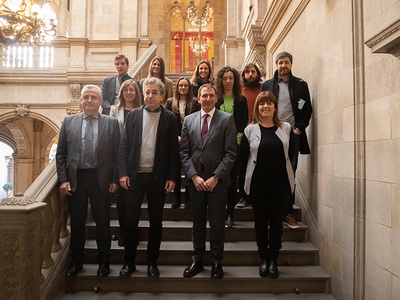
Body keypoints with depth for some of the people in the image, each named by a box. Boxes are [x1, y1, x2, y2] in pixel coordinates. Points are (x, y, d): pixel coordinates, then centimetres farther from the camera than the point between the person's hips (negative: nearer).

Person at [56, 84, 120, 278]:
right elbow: (61, 154, 6)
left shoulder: (111, 123, 2)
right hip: (75, 178, 2)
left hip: (101, 179, -1)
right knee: (76, 222, 12)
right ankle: (76, 261, 31)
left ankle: (104, 261, 27)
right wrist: (63, 179, -2)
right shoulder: (68, 122, 7)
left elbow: (117, 153, 0)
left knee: (102, 222, 9)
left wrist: (115, 179, -5)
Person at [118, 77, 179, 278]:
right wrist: (123, 173, -5)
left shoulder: (170, 118, 1)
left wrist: (172, 177, -6)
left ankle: (152, 262, 25)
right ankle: (129, 261, 24)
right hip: (135, 175, 1)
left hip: (158, 177, -1)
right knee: (130, 220, 6)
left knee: (156, 221, 9)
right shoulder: (133, 115, 5)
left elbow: (173, 150, -1)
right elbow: (123, 146, 3)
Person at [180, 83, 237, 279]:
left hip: (218, 180, -2)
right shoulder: (189, 120, 8)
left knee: (217, 223, 7)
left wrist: (215, 177, -13)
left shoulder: (227, 119, -1)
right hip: (195, 180, 3)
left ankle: (216, 262, 23)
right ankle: (197, 260, 27)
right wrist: (194, 176, -8)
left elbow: (231, 153, -6)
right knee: (197, 222, 13)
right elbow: (184, 152, 4)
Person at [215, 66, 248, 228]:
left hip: (235, 144, 0)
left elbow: (244, 123, 7)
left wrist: (238, 138, -8)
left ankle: (230, 215, 10)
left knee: (233, 179, 1)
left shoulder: (241, 100, 11)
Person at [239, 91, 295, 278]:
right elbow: (243, 158, 1)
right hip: (258, 184, -1)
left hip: (281, 184, 1)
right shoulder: (250, 130, 1)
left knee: (276, 221, 9)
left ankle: (273, 259, 25)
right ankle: (263, 259, 25)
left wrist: (290, 177, 2)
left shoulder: (286, 128, 4)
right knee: (260, 221, 8)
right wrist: (245, 181, -2)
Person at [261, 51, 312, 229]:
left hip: (292, 134, 0)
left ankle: (288, 212, 10)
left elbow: (307, 109, 7)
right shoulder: (267, 85, 11)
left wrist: (299, 128, -6)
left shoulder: (301, 85, 10)